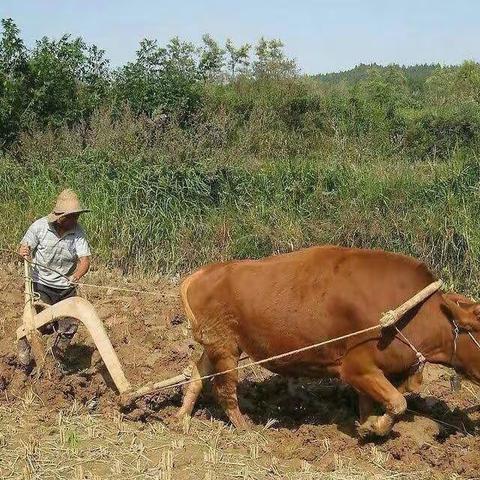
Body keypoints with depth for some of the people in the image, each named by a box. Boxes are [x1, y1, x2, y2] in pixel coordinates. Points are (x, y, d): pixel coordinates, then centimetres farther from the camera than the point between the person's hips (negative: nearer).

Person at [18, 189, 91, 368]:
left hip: (67, 288, 3)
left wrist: (77, 274, -41)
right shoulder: (40, 226, -15)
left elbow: (85, 260, -19)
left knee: (69, 326, 12)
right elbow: (24, 248, -6)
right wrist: (23, 252, -32)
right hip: (41, 285, -3)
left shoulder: (78, 232, -13)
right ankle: (24, 354, 18)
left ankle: (59, 353, 41)